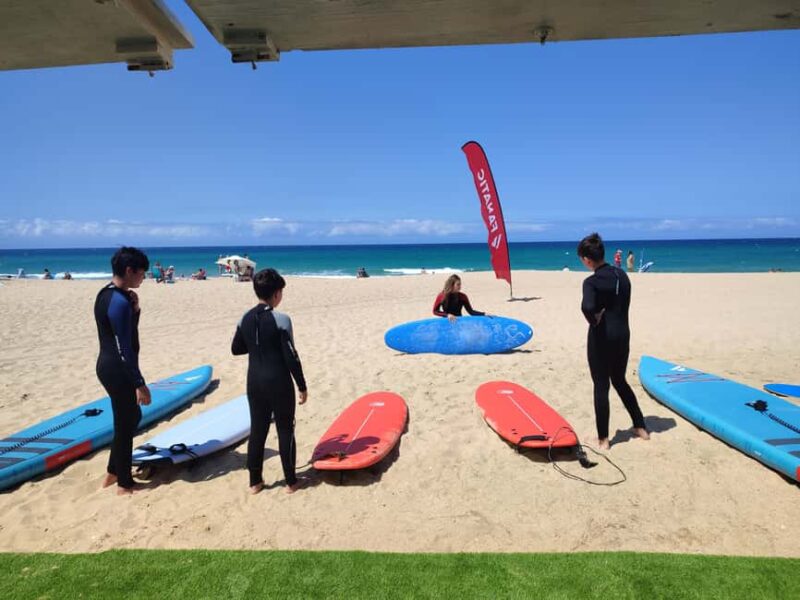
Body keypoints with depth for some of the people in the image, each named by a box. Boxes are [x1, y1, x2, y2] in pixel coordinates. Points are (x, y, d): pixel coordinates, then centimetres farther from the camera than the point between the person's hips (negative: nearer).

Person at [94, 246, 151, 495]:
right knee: (125, 424, 4)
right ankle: (124, 484, 20)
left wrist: (133, 309, -1)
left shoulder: (105, 294, 8)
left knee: (131, 417, 22)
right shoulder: (120, 301, -22)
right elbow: (124, 348, -23)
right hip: (117, 370, -10)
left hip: (107, 365, 10)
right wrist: (140, 384, -19)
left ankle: (113, 472, 34)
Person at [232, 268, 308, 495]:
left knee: (257, 430, 15)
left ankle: (255, 481, 25)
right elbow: (291, 357, -16)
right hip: (279, 383, -5)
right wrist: (302, 386, -7)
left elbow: (236, 349, 13)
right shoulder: (281, 320, -17)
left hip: (255, 382, 5)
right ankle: (291, 482, 18)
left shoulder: (245, 319, 1)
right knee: (285, 430, 8)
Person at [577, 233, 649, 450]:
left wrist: (594, 321, -16)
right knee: (620, 381, 23)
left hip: (602, 337, -7)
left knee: (601, 386, 4)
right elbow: (623, 303, 9)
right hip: (623, 334, 7)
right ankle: (640, 427, 32)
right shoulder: (622, 274, 6)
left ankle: (603, 438, 13)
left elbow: (588, 307, -33)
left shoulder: (592, 281, -17)